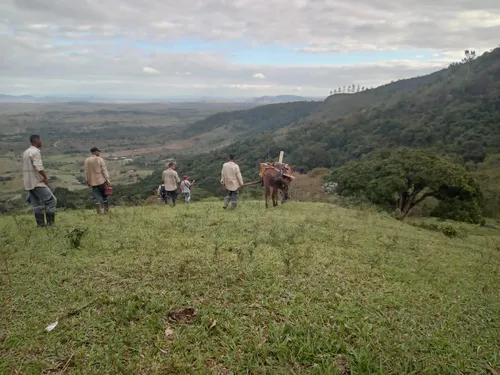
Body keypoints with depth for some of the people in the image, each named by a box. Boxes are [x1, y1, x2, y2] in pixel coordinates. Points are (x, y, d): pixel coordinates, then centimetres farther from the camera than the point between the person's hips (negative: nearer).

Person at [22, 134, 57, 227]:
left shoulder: (26, 152, 16)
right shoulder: (36, 152, -14)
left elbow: (27, 168, 18)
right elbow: (38, 167, -25)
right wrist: (46, 177, -15)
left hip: (28, 183, 9)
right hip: (37, 182, -9)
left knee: (37, 203, 11)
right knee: (50, 200, -3)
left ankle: (40, 223, 11)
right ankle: (50, 222, -4)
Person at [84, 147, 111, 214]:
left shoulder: (86, 161, 4)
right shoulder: (100, 160, -8)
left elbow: (86, 172, 8)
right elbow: (104, 171, -10)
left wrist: (88, 181, 17)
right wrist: (108, 181, -7)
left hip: (93, 182, 3)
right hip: (101, 181, -3)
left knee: (96, 197, 6)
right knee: (104, 195, 12)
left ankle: (99, 212, 6)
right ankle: (106, 209, 17)